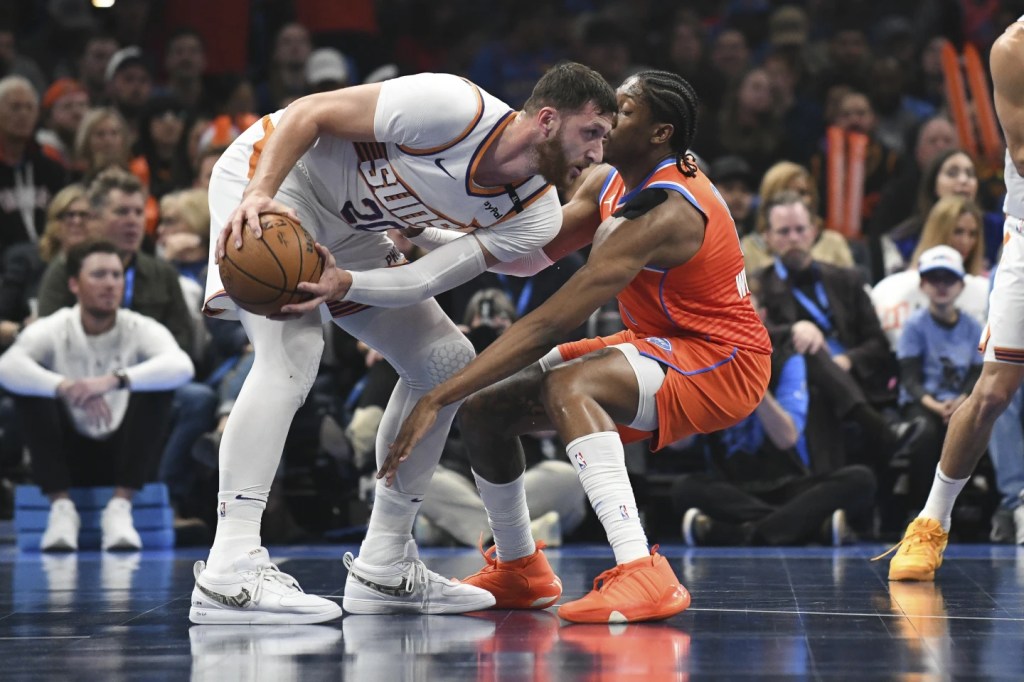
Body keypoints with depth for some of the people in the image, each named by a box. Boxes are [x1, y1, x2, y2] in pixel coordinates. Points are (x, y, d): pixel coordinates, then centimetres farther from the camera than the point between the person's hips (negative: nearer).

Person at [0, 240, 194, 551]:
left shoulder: (140, 329, -9)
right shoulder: (53, 330, -8)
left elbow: (181, 366, -31)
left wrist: (113, 380, -45)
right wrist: (66, 387, -45)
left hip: (125, 456, 0)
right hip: (69, 456, 0)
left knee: (159, 386, -24)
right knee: (28, 385, -23)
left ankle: (120, 507, -24)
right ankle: (61, 508, -23)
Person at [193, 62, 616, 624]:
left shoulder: (535, 216, -10)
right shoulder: (455, 109, -30)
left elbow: (425, 280, -16)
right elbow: (309, 112, -24)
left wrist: (346, 285, -35)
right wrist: (259, 194, -37)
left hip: (347, 229, 9)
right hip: (274, 173, -8)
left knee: (446, 364, 6)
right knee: (292, 352, -27)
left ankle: (382, 567, 12)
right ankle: (229, 573, -31)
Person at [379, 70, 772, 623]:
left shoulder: (662, 215, -29)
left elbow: (547, 325, -33)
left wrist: (438, 398, -34)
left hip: (721, 360, -10)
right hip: (657, 344, 10)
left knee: (567, 386, -36)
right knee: (485, 408, 4)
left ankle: (643, 576, -43)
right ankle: (517, 572, 25)